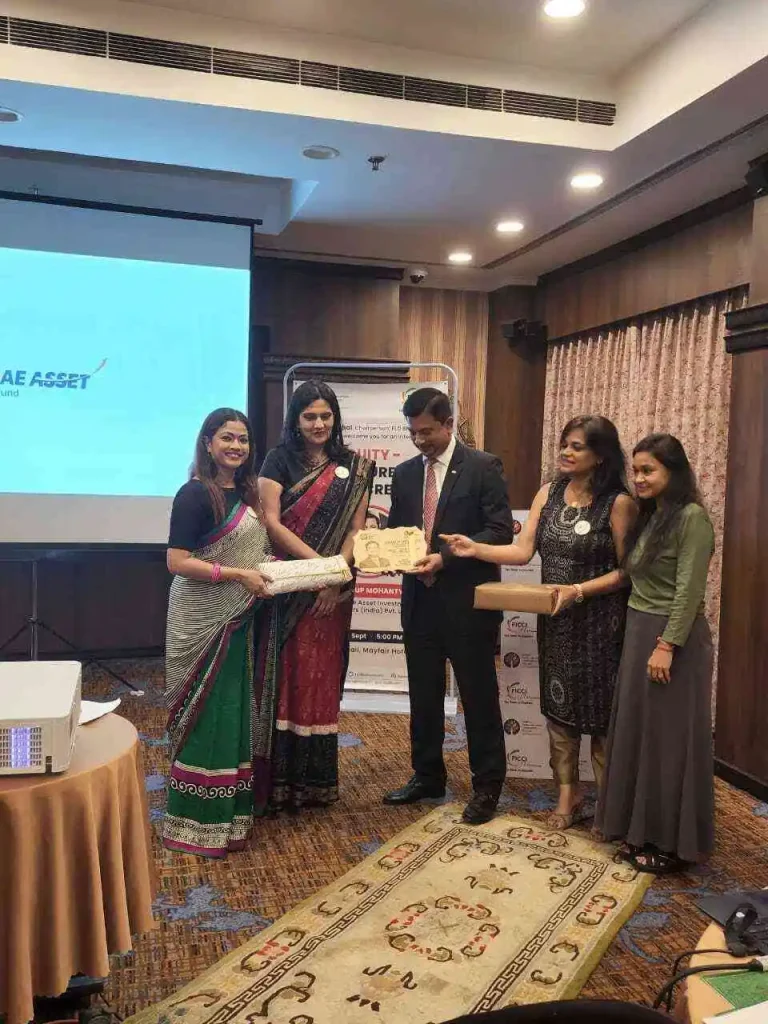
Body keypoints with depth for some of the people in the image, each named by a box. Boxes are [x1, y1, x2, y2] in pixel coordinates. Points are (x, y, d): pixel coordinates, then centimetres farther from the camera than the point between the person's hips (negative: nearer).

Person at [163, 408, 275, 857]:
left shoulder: (245, 493, 10)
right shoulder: (196, 494, -14)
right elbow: (177, 562, -19)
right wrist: (238, 574, -21)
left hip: (238, 621, 8)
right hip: (203, 622, -8)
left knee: (234, 712, 15)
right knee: (207, 716, -2)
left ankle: (229, 812, 28)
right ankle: (198, 823, 11)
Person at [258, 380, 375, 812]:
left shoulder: (354, 467, 6)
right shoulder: (279, 461, 1)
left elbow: (356, 528, 1)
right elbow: (271, 522, -7)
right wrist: (318, 563, -15)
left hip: (334, 591, 2)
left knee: (322, 679, 8)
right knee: (284, 676, 1)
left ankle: (316, 780, 19)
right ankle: (278, 779, 11)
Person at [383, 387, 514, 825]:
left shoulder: (484, 466, -7)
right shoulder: (405, 473, 10)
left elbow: (501, 531, -13)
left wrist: (446, 557, -21)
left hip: (467, 602, -5)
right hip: (420, 601, 5)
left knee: (479, 698, 7)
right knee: (423, 696, 15)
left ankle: (487, 786, 22)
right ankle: (428, 777, 32)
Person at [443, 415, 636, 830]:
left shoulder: (618, 503, -12)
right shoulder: (548, 494, 3)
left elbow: (626, 571, -11)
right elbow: (522, 551, -2)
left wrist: (578, 591, -21)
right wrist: (475, 549, -14)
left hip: (599, 621, -5)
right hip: (555, 621, 5)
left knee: (600, 711, 6)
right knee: (558, 705, 11)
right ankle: (568, 796, 26)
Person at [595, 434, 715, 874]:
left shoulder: (692, 517, -14)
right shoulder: (648, 516, 12)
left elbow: (689, 589, -18)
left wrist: (666, 645, -20)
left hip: (674, 639, -8)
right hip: (639, 633, 8)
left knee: (670, 737, 2)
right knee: (637, 732, 13)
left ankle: (672, 842, 17)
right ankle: (644, 830, 26)